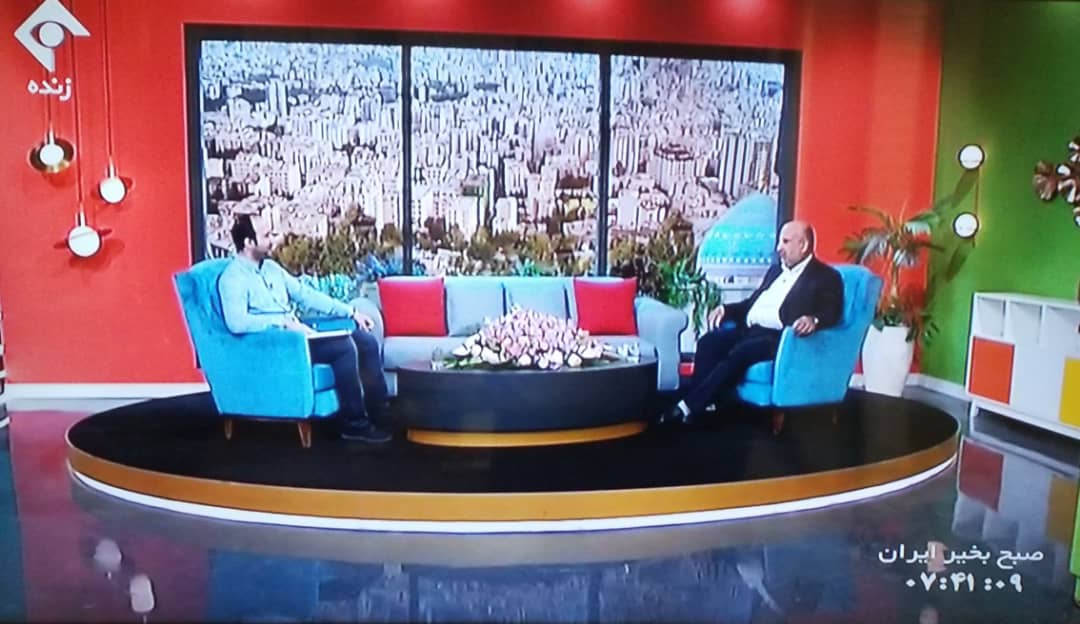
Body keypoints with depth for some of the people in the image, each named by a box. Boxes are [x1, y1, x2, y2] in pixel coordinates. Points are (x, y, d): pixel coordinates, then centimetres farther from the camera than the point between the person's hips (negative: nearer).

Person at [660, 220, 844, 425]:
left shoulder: (826, 277, 2)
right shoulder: (776, 269, 25)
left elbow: (832, 313, -13)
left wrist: (813, 320, -36)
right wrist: (726, 309, 10)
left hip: (780, 338, -7)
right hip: (750, 330, 8)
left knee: (739, 353, -32)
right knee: (709, 341, -18)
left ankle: (688, 408, -29)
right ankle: (694, 405, -24)